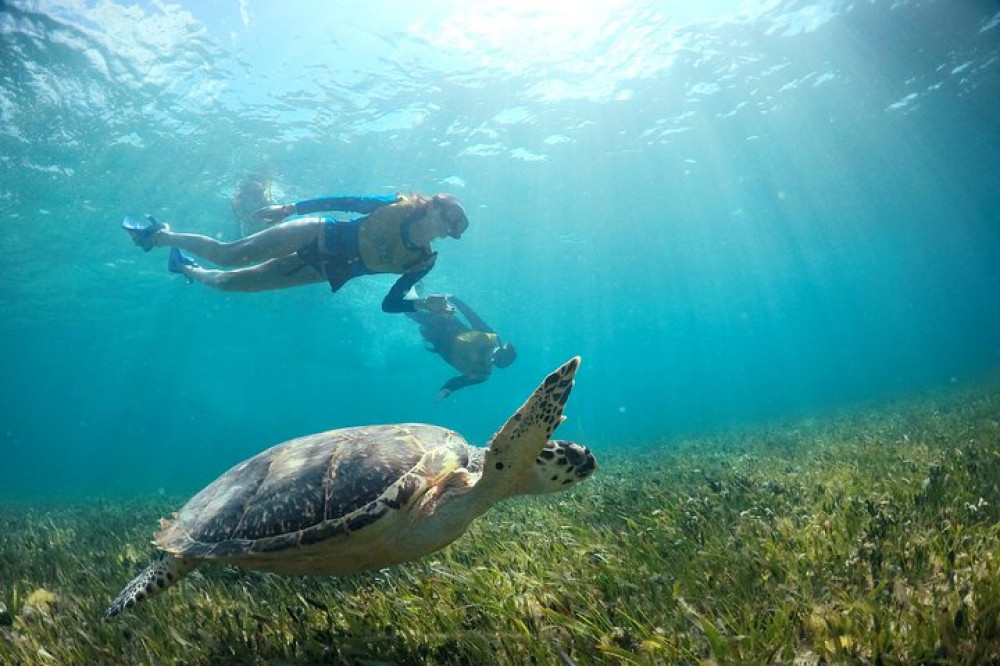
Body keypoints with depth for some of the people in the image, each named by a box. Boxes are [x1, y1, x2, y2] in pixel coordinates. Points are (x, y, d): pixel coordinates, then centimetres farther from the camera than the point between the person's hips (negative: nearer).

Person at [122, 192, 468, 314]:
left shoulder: (422, 262, -9)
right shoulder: (400, 205, -13)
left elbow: (390, 303, -4)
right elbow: (347, 201, -10)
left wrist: (421, 304, -24)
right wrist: (289, 208, -12)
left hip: (327, 271, 2)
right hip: (319, 236, -2)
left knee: (230, 281, 9)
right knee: (228, 255, -6)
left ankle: (187, 269, 41)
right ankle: (163, 234, 24)